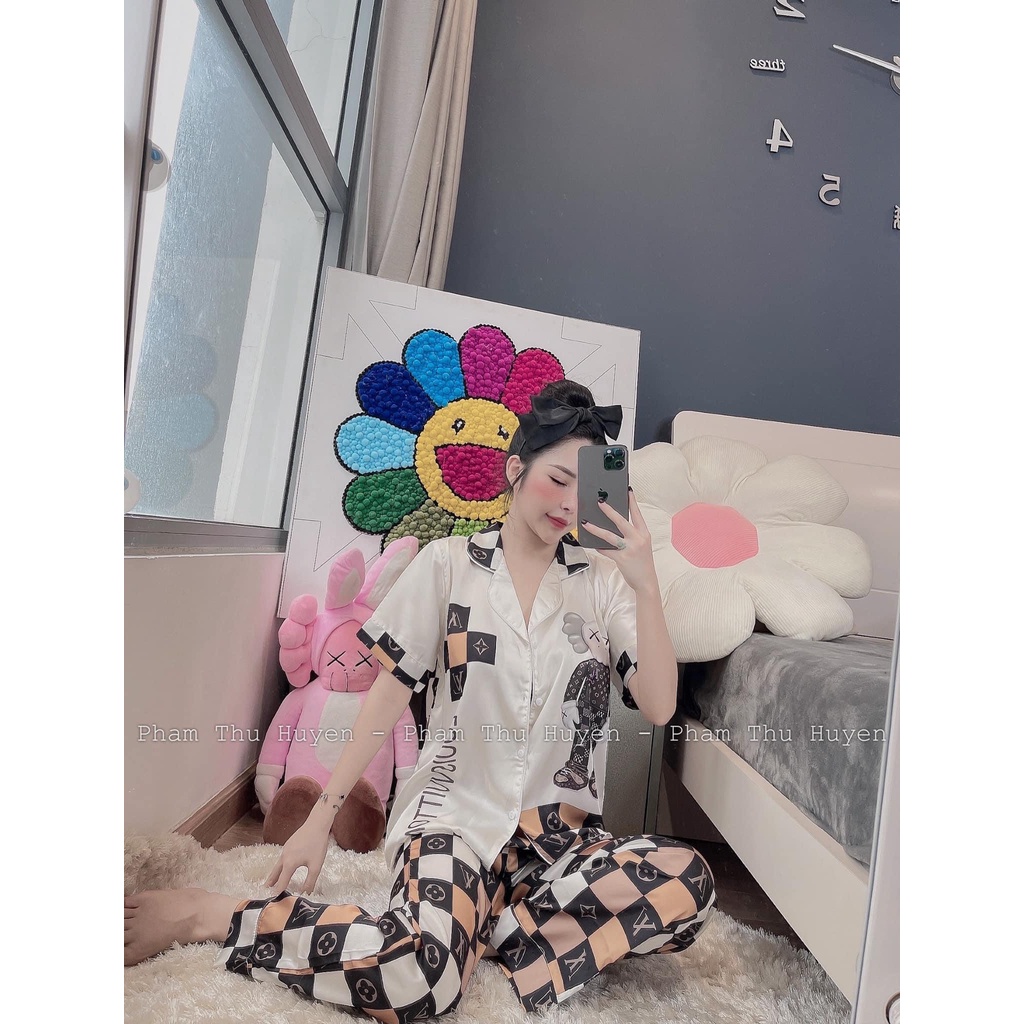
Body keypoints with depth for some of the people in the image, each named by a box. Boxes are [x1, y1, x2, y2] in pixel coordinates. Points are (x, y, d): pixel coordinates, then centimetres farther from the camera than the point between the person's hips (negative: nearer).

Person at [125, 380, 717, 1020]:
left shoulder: (604, 579, 3)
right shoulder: (449, 565, 0)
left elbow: (659, 707, -5)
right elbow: (392, 692, 0)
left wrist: (646, 583, -17)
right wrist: (322, 816, -2)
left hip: (560, 829, 3)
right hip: (454, 814, -2)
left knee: (688, 883, -26)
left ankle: (479, 926, -12)